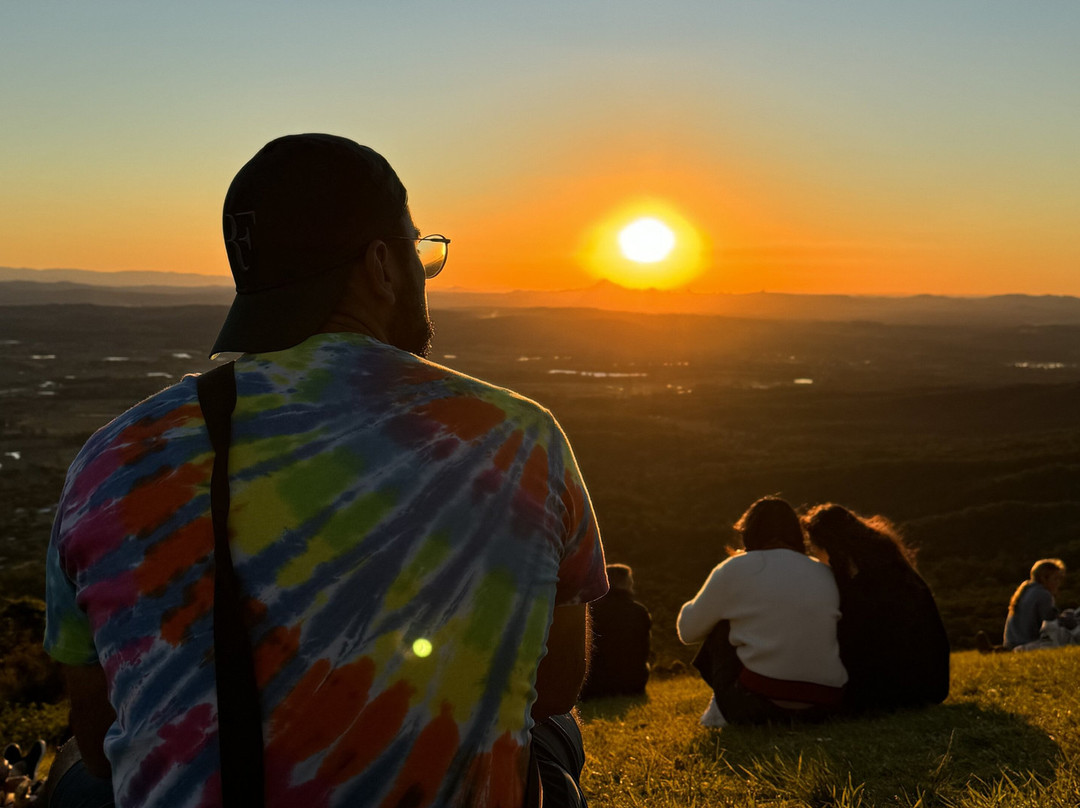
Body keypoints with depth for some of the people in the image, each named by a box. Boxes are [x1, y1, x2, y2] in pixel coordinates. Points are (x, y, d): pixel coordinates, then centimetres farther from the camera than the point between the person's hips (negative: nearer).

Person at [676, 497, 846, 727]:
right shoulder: (825, 574, 13)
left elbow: (687, 631, 12)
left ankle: (724, 709, 17)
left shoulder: (736, 569, 2)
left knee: (721, 625, 17)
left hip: (760, 704, -5)